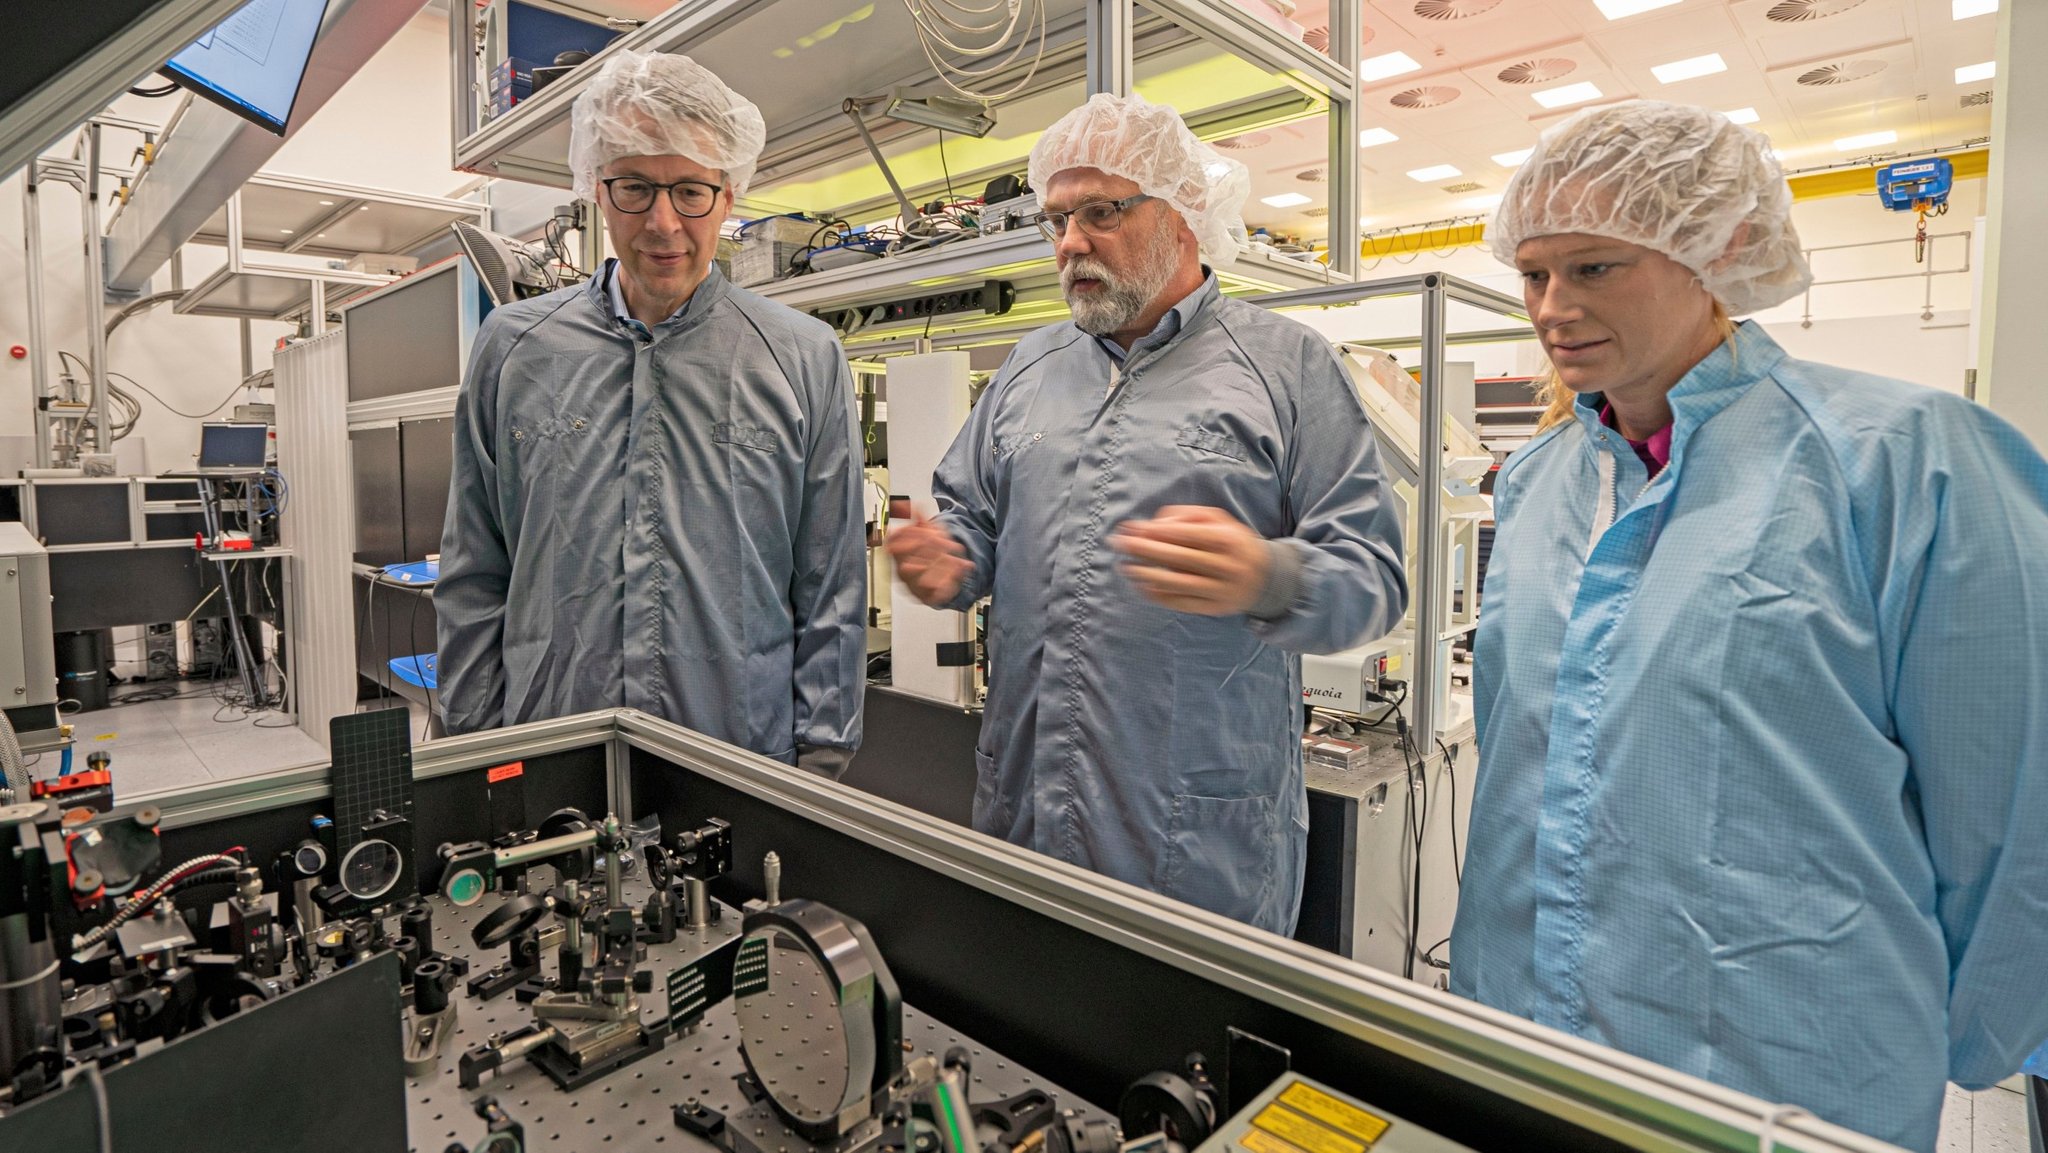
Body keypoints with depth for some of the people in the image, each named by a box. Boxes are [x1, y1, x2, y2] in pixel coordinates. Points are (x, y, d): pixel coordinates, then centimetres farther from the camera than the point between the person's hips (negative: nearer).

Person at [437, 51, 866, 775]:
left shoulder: (805, 359, -1)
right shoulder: (513, 348, 4)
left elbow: (833, 592, -1)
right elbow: (473, 582, 8)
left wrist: (821, 761, -4)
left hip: (748, 765, -1)